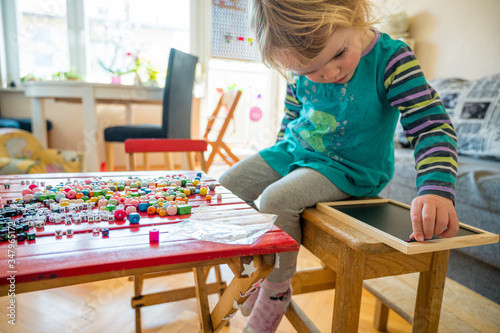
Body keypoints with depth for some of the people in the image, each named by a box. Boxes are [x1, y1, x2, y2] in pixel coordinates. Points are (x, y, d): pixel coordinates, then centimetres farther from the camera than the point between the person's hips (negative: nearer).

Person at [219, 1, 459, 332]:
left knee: (277, 199, -29)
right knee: (228, 185, 0)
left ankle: (277, 289, 0)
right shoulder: (302, 66, -5)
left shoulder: (391, 59, -20)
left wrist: (436, 190, -38)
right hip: (295, 152, 7)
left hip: (349, 168, -6)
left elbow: (432, 124, -23)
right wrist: (279, 155, 14)